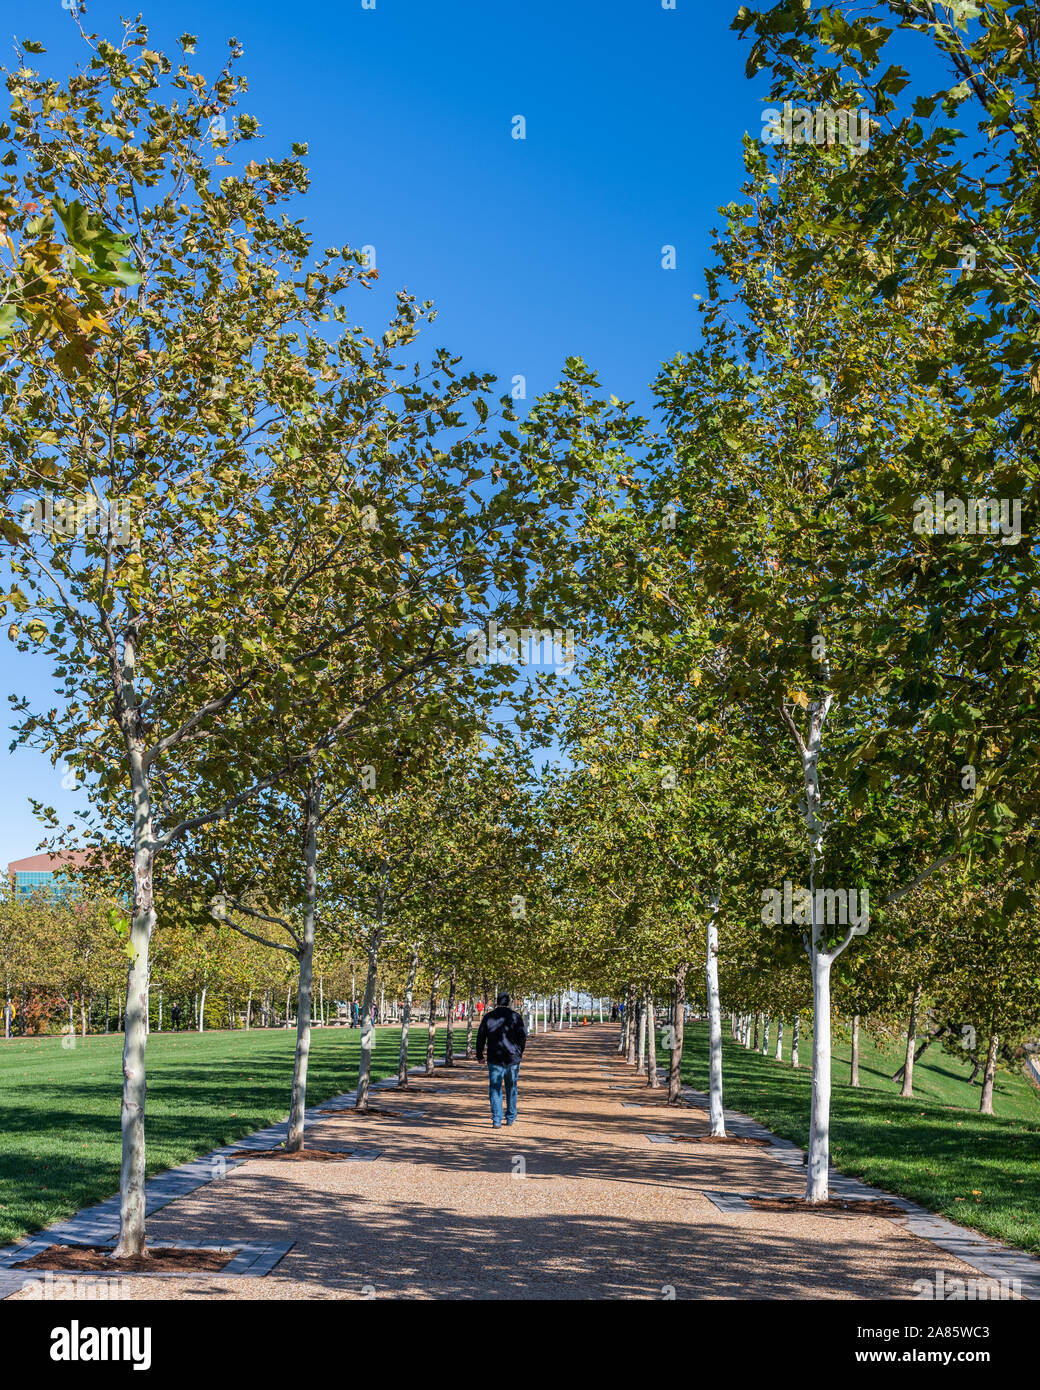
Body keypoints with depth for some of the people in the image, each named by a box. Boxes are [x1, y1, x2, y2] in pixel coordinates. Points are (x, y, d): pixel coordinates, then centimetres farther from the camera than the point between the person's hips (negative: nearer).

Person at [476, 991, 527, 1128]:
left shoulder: (488, 1017, 2)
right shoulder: (515, 1016, -1)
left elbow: (480, 1037, 2)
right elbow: (523, 1036, -5)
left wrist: (479, 1055, 11)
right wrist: (519, 1053, 8)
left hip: (495, 1059, -1)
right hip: (513, 1058, 1)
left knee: (495, 1089, 1)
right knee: (511, 1088, 15)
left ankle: (497, 1120, -7)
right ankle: (511, 1118, 21)